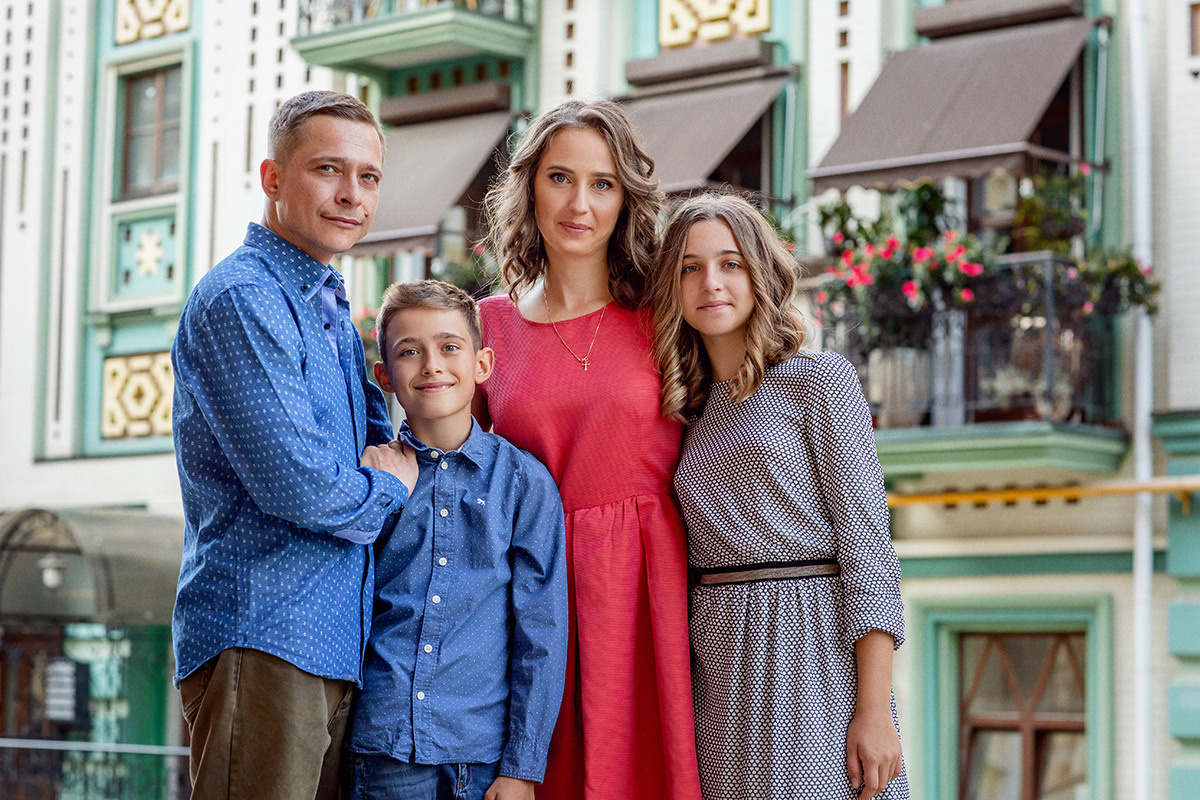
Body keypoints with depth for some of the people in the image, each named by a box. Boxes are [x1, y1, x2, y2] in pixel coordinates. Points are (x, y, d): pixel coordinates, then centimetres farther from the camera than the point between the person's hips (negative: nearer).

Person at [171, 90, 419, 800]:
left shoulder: (332, 309, 19)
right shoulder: (240, 298, -12)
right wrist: (389, 489, -1)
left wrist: (391, 455, 6)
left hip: (338, 648, 9)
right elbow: (297, 487, -20)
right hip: (259, 639, -9)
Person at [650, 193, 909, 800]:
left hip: (811, 650, -5)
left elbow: (866, 543, -8)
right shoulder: (691, 411, 14)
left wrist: (875, 708, -15)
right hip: (719, 666, 5)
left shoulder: (819, 379, -1)